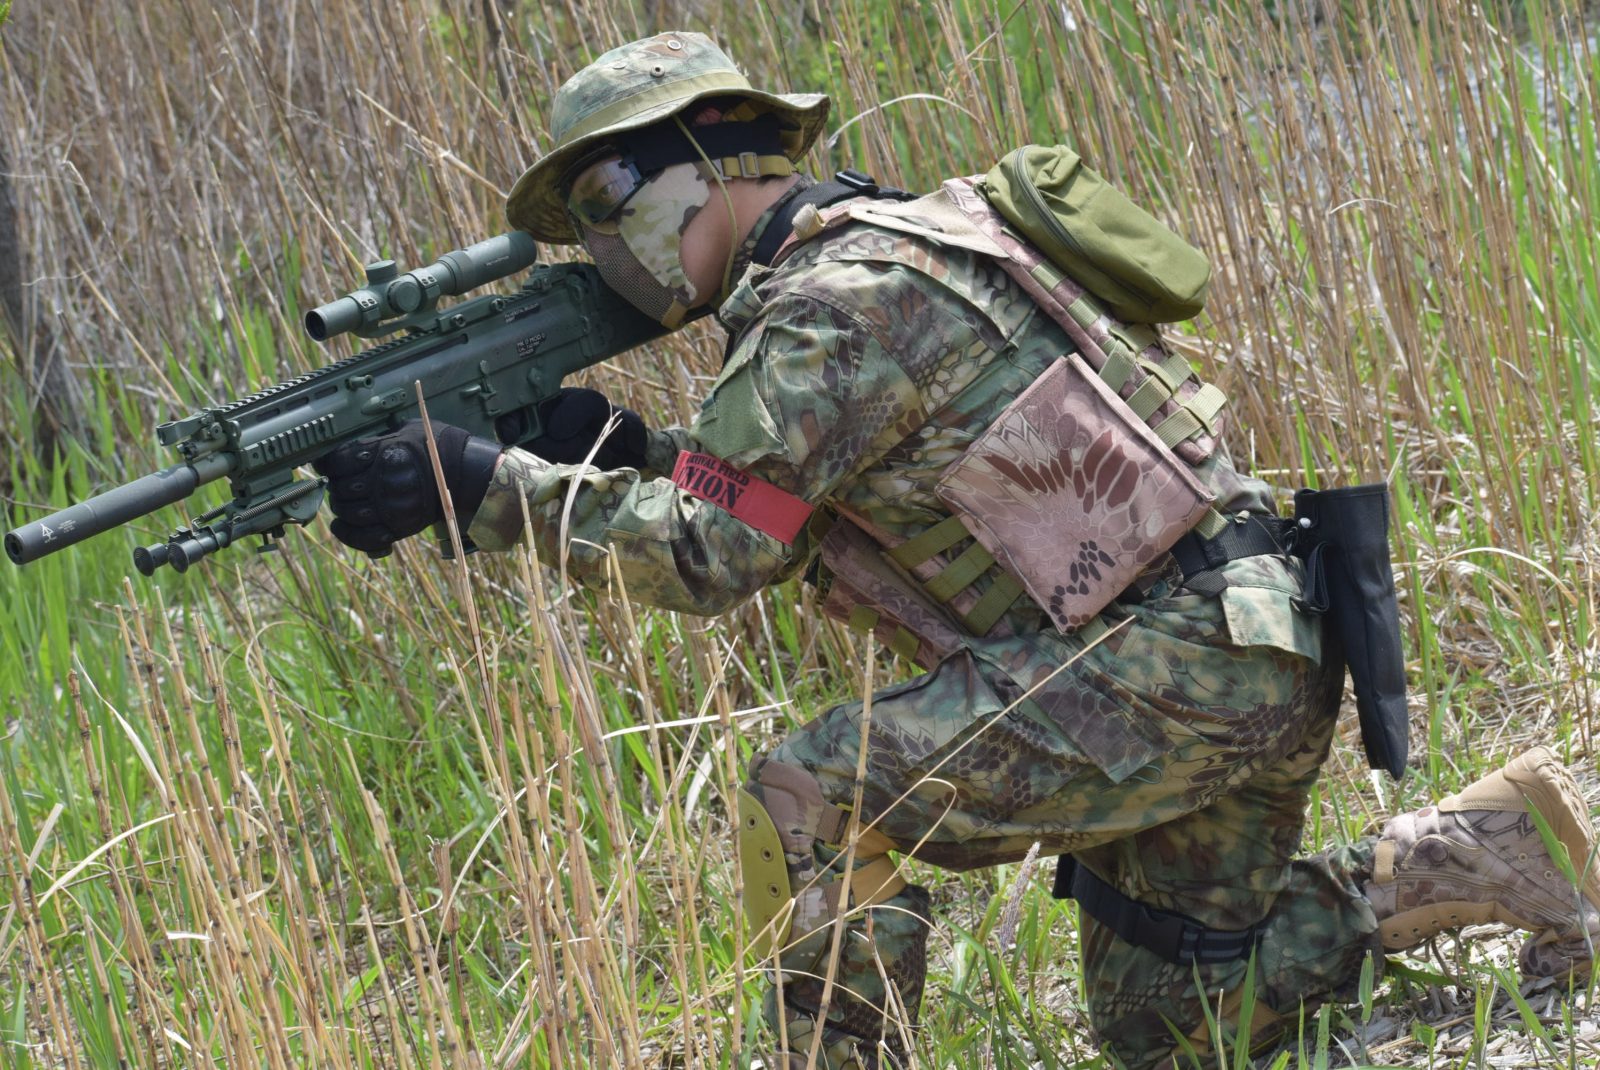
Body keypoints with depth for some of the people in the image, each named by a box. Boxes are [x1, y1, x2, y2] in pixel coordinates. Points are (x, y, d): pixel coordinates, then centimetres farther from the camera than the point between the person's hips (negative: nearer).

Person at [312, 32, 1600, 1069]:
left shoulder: (837, 303, -16)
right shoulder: (861, 252, 15)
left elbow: (710, 553, -18)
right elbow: (761, 506, 22)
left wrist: (486, 484, -14)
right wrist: (618, 448, 7)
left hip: (1185, 665, -10)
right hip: (1245, 656, 10)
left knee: (813, 803, -15)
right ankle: (1485, 848, 19)